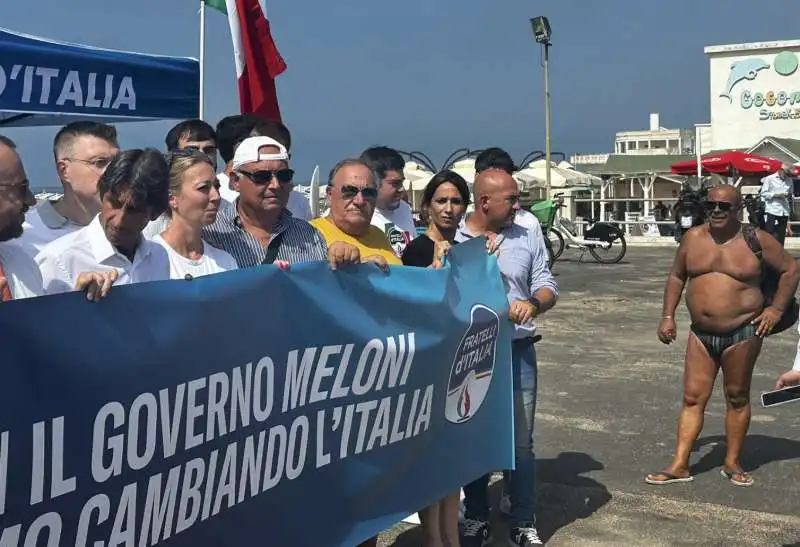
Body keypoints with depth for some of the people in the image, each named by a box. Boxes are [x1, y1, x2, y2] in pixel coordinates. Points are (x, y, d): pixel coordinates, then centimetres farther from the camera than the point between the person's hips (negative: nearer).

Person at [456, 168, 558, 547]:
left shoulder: (528, 238, 4)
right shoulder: (452, 239, -4)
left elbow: (547, 286, 4)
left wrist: (534, 303, -16)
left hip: (517, 352, 2)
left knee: (521, 442, 6)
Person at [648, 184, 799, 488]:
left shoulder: (757, 240, -6)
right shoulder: (693, 238, 3)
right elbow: (677, 277, 13)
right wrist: (667, 316, 8)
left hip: (742, 333, -3)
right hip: (701, 334, 3)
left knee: (737, 398, 9)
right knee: (692, 398, 3)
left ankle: (733, 463, 22)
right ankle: (679, 465, 7)